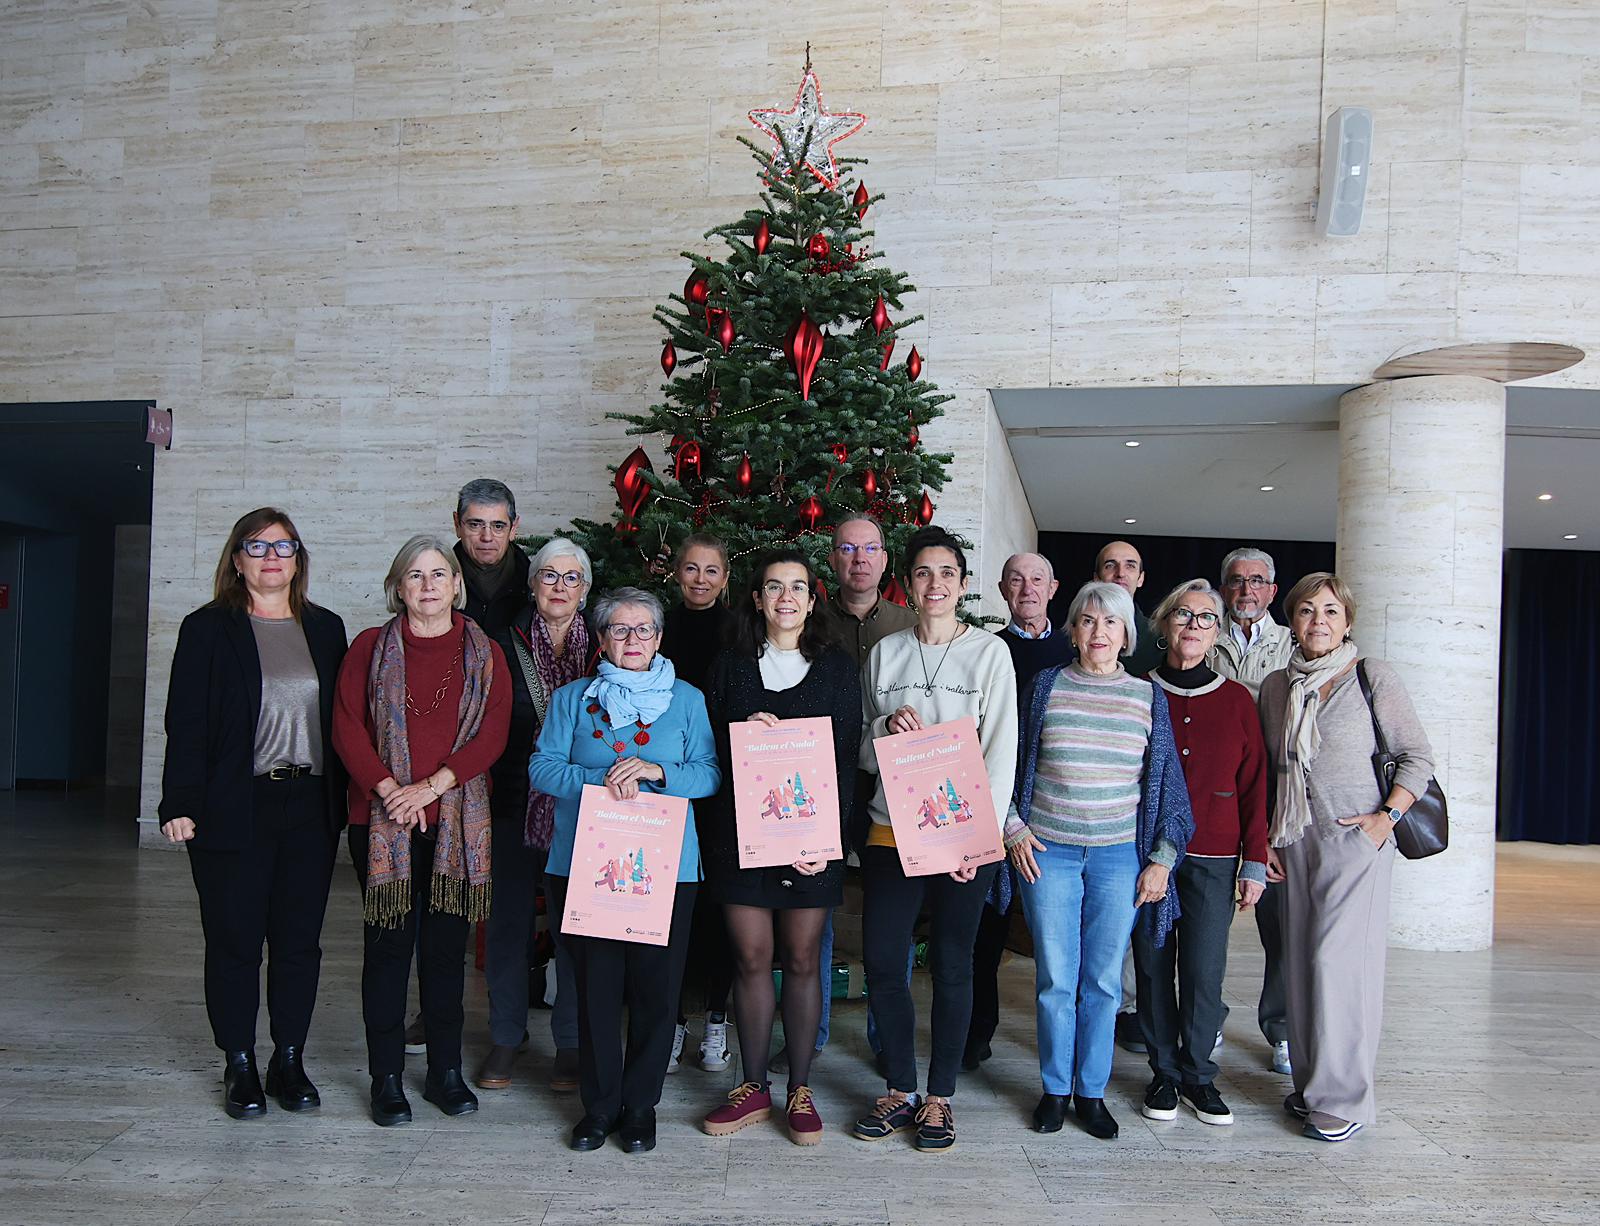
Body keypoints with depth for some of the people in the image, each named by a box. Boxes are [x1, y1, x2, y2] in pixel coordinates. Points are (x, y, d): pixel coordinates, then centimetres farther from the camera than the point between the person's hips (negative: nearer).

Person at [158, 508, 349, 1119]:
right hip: (234, 809, -2)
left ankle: (289, 1059, 22)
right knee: (234, 939, 6)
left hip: (310, 807, 3)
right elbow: (186, 723, -3)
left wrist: (343, 800, 6)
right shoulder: (208, 629, 1)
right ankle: (239, 1065, 21)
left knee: (300, 940, 8)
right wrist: (180, 804, -11)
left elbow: (343, 719, 11)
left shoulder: (325, 628, 10)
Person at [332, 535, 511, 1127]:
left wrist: (430, 786, -13)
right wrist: (388, 789, -13)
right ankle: (387, 1078, 16)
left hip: (457, 821, 1)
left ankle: (446, 1072, 20)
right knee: (388, 944, 4)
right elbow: (347, 727, -1)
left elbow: (493, 734, -3)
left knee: (447, 944, 7)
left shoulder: (485, 653, 6)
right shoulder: (370, 647, 6)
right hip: (382, 818, -1)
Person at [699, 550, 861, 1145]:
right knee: (751, 958, 6)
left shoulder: (837, 666, 5)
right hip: (739, 833, 1)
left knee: (802, 961, 5)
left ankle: (800, 1089, 18)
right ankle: (754, 1087, 20)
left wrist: (827, 832, -10)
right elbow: (709, 749, 8)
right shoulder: (730, 666, 10)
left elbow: (847, 754, 0)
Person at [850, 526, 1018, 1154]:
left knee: (951, 966, 5)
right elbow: (862, 750, 13)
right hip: (891, 829, 3)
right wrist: (886, 726, -9)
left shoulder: (989, 652, 0)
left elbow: (1001, 749, -4)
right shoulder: (885, 654, 9)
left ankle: (939, 1097, 21)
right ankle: (900, 1090, 22)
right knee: (881, 962, 2)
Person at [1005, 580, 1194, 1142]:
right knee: (1055, 979, 5)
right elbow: (1012, 760, 8)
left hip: (1120, 854, 1)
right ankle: (1054, 1089, 21)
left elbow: (1167, 779, 8)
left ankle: (1092, 1092, 22)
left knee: (1103, 980, 7)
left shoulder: (1149, 696, 5)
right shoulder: (1046, 685, 2)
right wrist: (1014, 828, 0)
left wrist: (1162, 858, 3)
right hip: (1047, 850, -1)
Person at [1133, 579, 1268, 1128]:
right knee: (1153, 965, 6)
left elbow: (1254, 787, 6)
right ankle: (1164, 1074, 22)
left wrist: (1255, 863, 2)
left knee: (1204, 972, 0)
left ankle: (1198, 1076, 19)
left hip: (1212, 859, 0)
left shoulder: (1236, 700, 5)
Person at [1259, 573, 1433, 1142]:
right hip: (1295, 840, 5)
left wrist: (1386, 818, -11)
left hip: (1356, 838, -5)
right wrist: (1265, 836, 9)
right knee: (1301, 962, 9)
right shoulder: (1276, 686, 9)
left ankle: (1344, 1097, 6)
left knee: (1339, 960, -7)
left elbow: (1418, 756, -1)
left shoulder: (1372, 677, -3)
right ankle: (1310, 1083, 23)